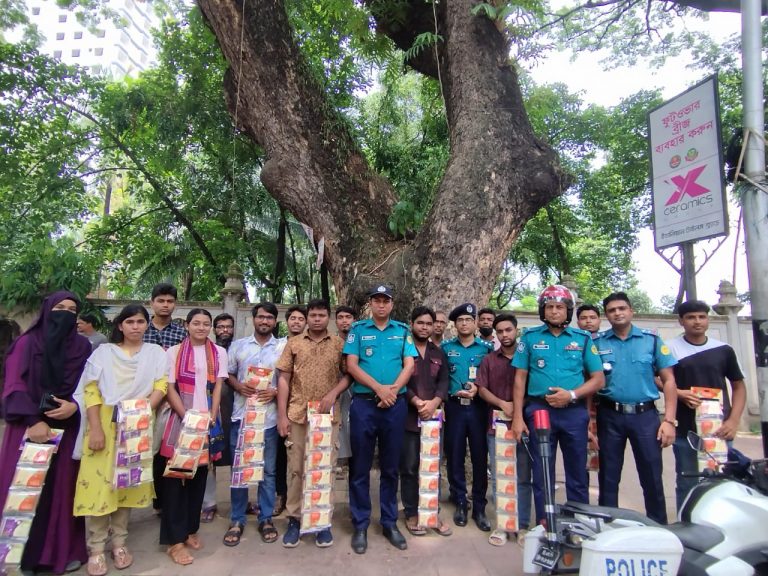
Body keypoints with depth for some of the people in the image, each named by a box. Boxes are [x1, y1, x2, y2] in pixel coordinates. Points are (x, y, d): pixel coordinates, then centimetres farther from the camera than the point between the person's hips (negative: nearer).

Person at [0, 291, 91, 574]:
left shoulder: (83, 346, 5)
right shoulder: (27, 343, 0)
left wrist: (74, 406, -14)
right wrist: (33, 420, -18)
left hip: (68, 428, 1)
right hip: (28, 426, -1)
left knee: (63, 487, 5)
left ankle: (64, 549, 16)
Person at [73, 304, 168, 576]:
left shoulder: (156, 353, 7)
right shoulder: (103, 351, 5)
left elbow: (161, 387, -3)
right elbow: (90, 390, -3)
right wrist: (95, 428, -11)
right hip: (104, 423, -1)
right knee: (100, 481, -2)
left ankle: (119, 542, 21)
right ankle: (96, 548, 12)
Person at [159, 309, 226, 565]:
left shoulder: (219, 352, 7)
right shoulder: (174, 352, 1)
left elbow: (218, 387, 4)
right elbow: (169, 388, -4)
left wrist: (211, 417, -7)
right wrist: (187, 417, -12)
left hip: (208, 420, 3)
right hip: (181, 419, -2)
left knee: (199, 475, 10)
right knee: (176, 475, 0)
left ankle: (191, 529, 25)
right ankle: (175, 539, 8)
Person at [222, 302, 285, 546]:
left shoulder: (283, 347, 2)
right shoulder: (237, 345, 7)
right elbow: (228, 374, 11)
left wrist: (276, 392, -14)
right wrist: (239, 386, -9)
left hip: (269, 416, -1)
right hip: (241, 414, 1)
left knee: (268, 470, 8)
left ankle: (266, 518, 22)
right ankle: (237, 520, 23)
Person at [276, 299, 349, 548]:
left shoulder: (339, 344, 5)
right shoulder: (293, 343, 7)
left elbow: (348, 375, 5)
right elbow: (283, 379, 4)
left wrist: (333, 393, -13)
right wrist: (282, 415, -2)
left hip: (328, 416, 0)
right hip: (297, 415, 1)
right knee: (295, 468, 8)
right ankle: (294, 519, 22)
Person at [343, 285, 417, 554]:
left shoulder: (403, 331, 8)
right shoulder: (358, 329, 3)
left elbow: (409, 365, 1)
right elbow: (352, 365, -5)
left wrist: (393, 389, -15)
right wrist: (379, 388, -15)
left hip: (396, 404, 2)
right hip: (363, 403, -1)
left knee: (391, 466, 11)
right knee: (360, 466, 6)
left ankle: (389, 522, 25)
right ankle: (360, 524, 19)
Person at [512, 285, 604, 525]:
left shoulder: (583, 338, 5)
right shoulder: (530, 337, 3)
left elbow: (598, 379, 4)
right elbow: (520, 378, 3)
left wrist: (572, 394, -13)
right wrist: (517, 416, -3)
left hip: (574, 412, 1)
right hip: (539, 410, 0)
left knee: (578, 473, 10)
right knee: (541, 472, 8)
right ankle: (544, 525, 21)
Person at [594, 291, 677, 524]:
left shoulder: (652, 339, 4)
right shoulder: (597, 343, 4)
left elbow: (668, 380, 2)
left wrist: (669, 420, -6)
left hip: (645, 415, 0)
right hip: (609, 416, 1)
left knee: (652, 479, 4)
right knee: (608, 479, 10)